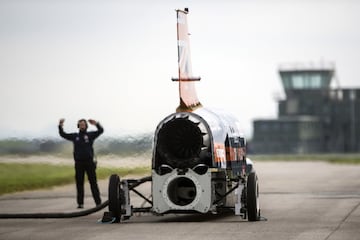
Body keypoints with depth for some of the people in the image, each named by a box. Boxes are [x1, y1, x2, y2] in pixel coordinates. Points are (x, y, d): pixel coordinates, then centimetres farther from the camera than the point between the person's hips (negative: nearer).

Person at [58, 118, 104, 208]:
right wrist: (60, 126, -4)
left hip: (89, 162, -2)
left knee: (93, 182, -1)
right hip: (79, 163, 2)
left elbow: (101, 130, -6)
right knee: (79, 183, 4)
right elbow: (63, 134, 12)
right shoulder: (74, 136, 12)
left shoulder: (90, 135, 5)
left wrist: (96, 124, -24)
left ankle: (98, 202, -1)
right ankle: (80, 203, 8)